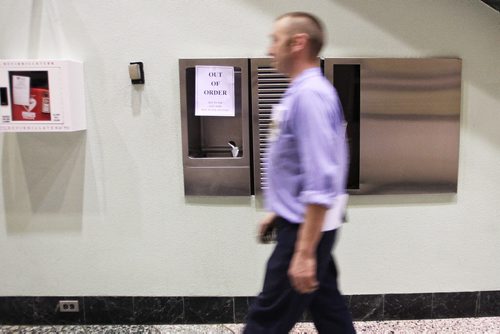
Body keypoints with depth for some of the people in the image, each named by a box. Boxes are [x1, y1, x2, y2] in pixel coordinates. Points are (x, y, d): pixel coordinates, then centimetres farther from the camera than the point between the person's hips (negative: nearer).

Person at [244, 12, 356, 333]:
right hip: (300, 222, 10)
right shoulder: (300, 92, 11)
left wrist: (304, 253, -27)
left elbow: (320, 180, -28)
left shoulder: (309, 95, -22)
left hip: (306, 229, -10)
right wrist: (278, 212, 22)